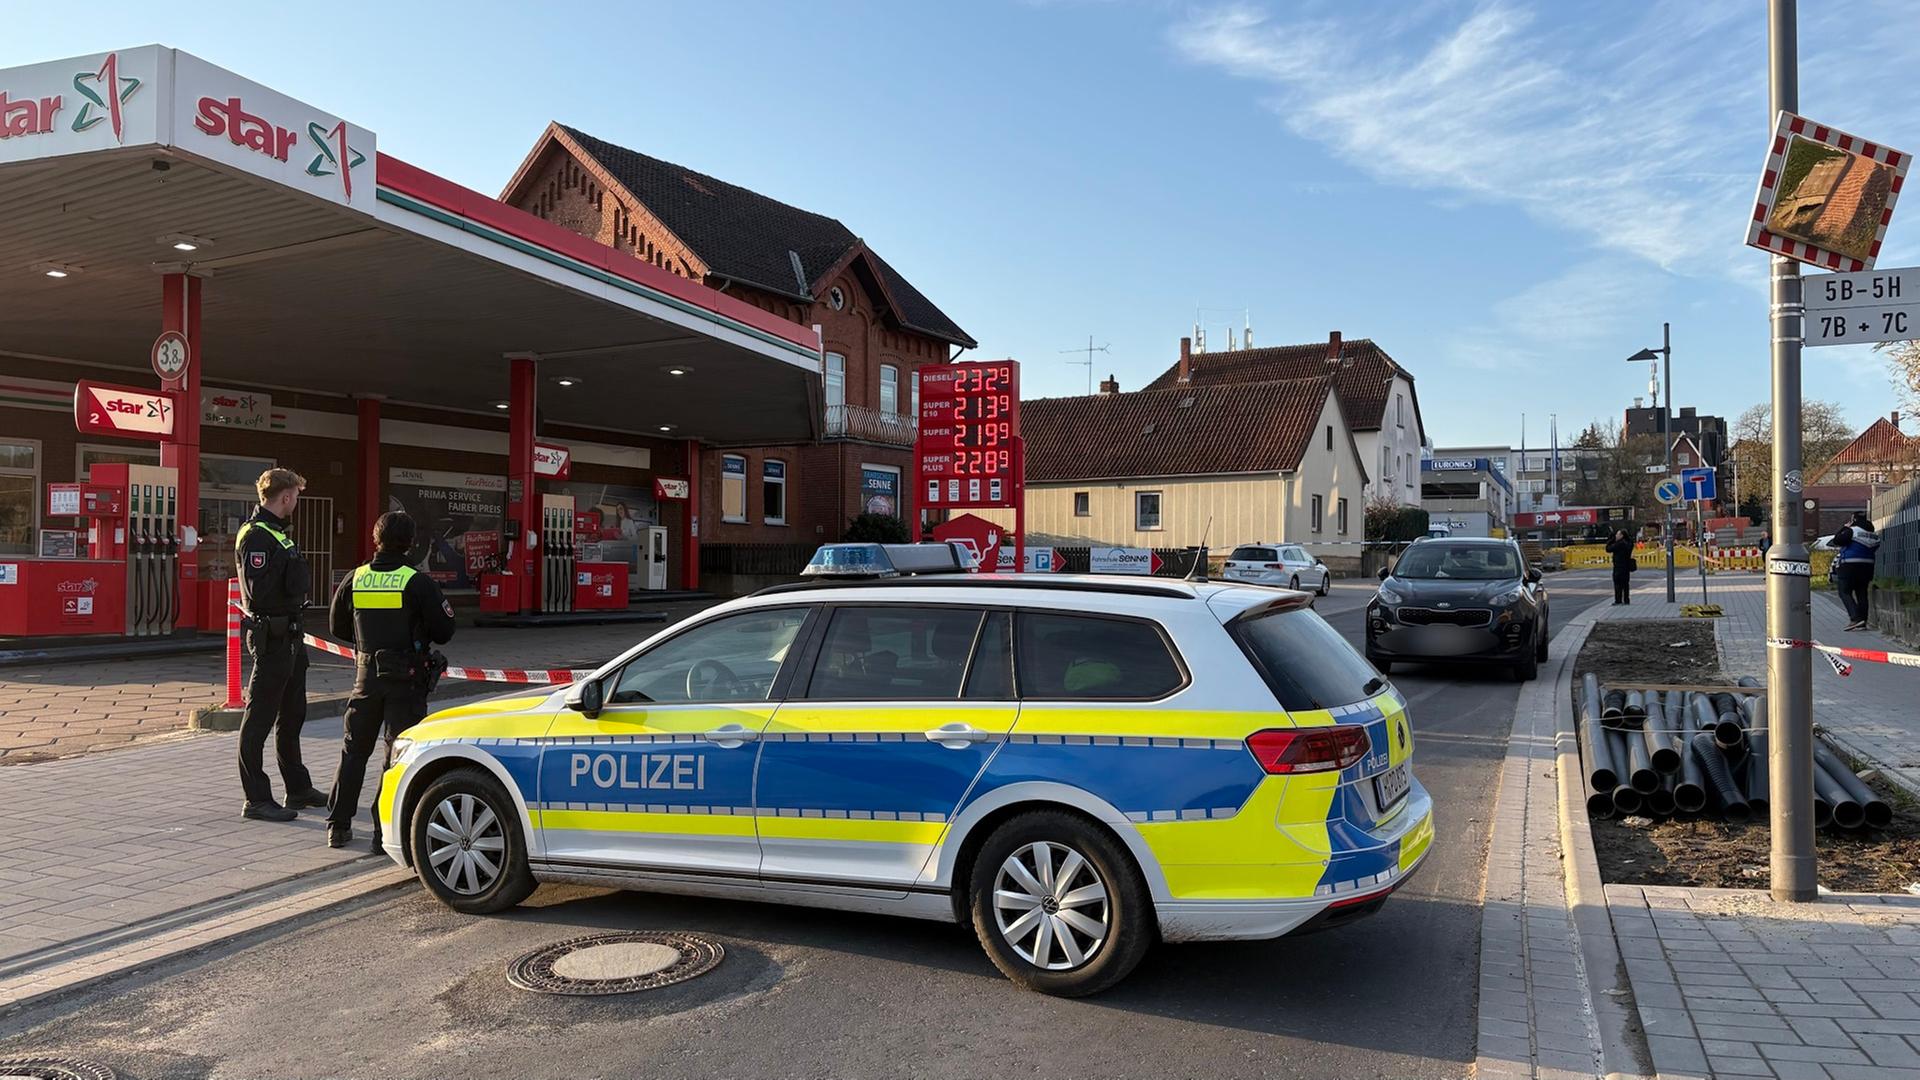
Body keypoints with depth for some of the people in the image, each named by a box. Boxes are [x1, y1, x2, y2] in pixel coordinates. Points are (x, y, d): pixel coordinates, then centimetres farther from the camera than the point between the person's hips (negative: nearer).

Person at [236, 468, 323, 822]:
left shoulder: (277, 531, 16)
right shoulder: (256, 535, -16)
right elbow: (258, 592, -25)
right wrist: (293, 592, -11)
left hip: (289, 634, 11)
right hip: (271, 636, -11)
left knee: (292, 715, 19)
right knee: (259, 719, -3)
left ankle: (298, 788, 31)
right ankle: (256, 800, 2)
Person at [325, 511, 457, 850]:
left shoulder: (355, 579, 1)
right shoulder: (417, 583, -13)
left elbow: (337, 627, 12)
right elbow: (444, 631, -9)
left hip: (367, 676, 4)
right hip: (406, 679, -4)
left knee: (354, 749, 16)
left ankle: (338, 826, 19)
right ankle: (384, 830, 0)